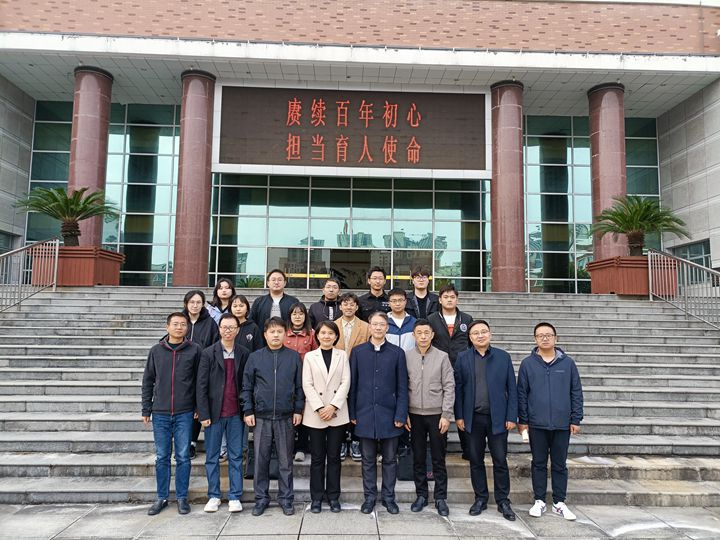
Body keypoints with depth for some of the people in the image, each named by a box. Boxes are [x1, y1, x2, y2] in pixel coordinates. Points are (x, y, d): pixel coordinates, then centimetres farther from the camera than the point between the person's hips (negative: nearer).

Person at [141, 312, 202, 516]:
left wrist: (199, 407, -2)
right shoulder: (156, 351, 3)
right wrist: (146, 409, 6)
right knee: (162, 457, 10)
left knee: (183, 457, 5)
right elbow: (148, 381, 8)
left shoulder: (194, 350, -1)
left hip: (184, 413, -1)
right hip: (160, 413, 2)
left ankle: (182, 497, 18)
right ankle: (162, 497, 23)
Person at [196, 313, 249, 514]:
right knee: (212, 457, 8)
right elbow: (201, 386, -4)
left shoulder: (244, 354, 3)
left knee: (236, 457, 6)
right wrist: (204, 414, -8)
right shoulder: (208, 353, -2)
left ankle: (235, 497, 15)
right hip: (214, 413, -1)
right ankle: (213, 496, 21)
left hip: (236, 414, 1)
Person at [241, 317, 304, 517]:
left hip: (286, 417, 0)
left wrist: (298, 410, -1)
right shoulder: (255, 357, 3)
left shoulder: (294, 357, 2)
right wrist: (248, 411, -1)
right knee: (261, 459, 7)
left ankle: (286, 498, 20)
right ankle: (261, 498, 22)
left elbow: (299, 386, 4)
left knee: (286, 460, 8)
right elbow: (247, 386, 5)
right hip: (261, 417, 1)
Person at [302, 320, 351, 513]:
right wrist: (319, 408, -12)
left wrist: (333, 406, -12)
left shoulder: (342, 355, 7)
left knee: (334, 456, 7)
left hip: (337, 413, 0)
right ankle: (316, 497, 16)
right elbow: (307, 385, -1)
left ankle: (333, 496, 17)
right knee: (317, 457, 6)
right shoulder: (309, 356, 5)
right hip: (315, 414, 0)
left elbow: (345, 383, -1)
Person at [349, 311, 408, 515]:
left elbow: (402, 387, 1)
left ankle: (388, 497, 23)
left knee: (390, 459, 9)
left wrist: (400, 415, -5)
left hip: (389, 414, 0)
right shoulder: (358, 352, 3)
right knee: (368, 459, 10)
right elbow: (352, 384, 5)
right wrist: (352, 413, 1)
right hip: (365, 414, 0)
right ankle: (369, 496, 23)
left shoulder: (397, 353, 1)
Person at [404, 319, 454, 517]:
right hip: (415, 415, 1)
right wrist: (404, 414, 0)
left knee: (439, 459, 6)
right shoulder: (406, 356, 0)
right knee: (418, 458, 10)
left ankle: (440, 498, 18)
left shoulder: (442, 357, -2)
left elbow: (449, 387, -3)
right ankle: (421, 495, 24)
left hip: (437, 414, -1)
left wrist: (446, 415, -8)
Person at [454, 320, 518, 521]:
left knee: (500, 461, 6)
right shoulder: (463, 358, 2)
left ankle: (503, 501, 20)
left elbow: (512, 388, 2)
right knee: (476, 461, 10)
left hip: (497, 418, -1)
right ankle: (480, 499, 25)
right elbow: (458, 388, 2)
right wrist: (459, 416, -2)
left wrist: (511, 416, -4)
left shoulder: (503, 357, 2)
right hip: (473, 419, 1)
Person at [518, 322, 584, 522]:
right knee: (539, 464, 9)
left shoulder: (568, 363, 1)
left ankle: (559, 502, 22)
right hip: (537, 424, 0)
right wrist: (522, 420, -2)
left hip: (562, 424, 1)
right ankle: (539, 501, 20)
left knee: (560, 464, 11)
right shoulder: (527, 363, -1)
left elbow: (576, 393, 4)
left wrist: (576, 419, 0)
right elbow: (521, 394, 1)